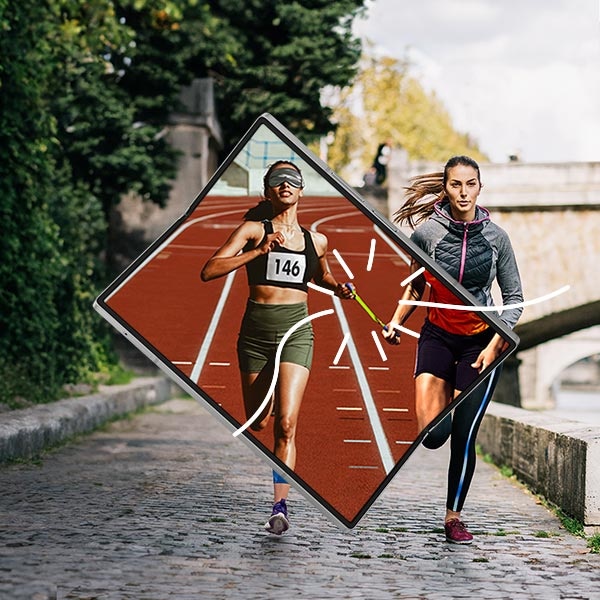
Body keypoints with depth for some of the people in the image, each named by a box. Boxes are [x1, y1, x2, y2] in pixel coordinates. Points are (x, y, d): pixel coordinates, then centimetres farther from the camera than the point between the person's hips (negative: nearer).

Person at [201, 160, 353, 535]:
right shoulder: (254, 230, 1)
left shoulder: (316, 241, 10)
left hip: (296, 331, 0)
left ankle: (280, 507, -16)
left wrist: (337, 287, 11)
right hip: (255, 332, 0)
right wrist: (259, 251, -16)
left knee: (286, 423, -16)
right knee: (257, 425, 9)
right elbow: (209, 271, -10)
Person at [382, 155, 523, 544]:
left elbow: (515, 298, 0)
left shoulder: (496, 237, -7)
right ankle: (445, 397, 24)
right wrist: (396, 322, -2)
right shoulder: (427, 232, -6)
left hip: (482, 340, -1)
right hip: (438, 335, 1)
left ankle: (454, 517, 15)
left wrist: (494, 346, -10)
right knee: (432, 435, -13)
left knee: (463, 436, -3)